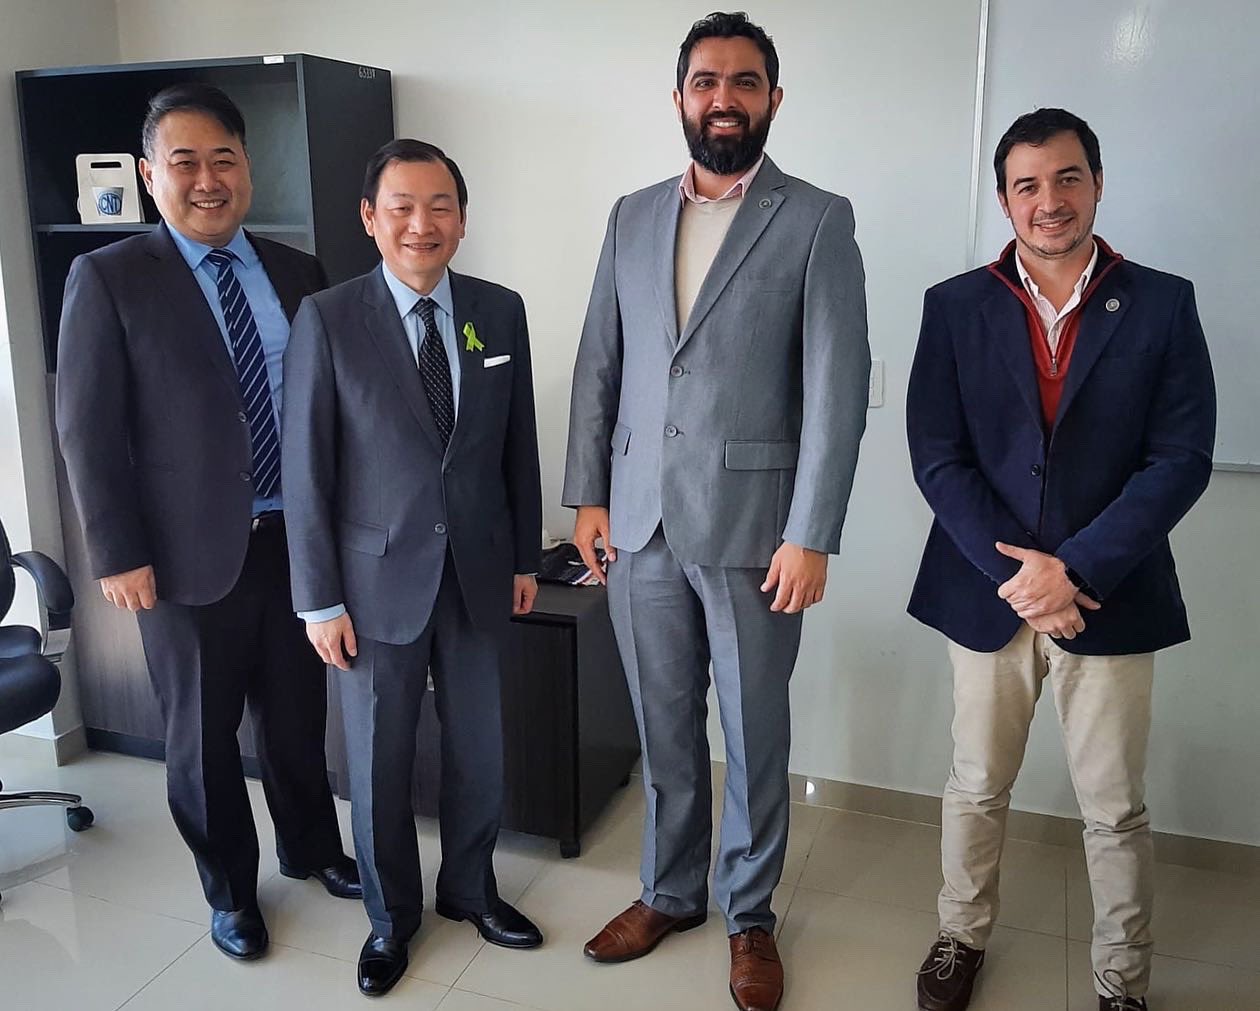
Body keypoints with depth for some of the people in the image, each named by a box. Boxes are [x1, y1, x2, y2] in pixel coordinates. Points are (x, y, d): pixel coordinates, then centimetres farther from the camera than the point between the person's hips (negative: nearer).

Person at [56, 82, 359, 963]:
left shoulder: (297, 273, 5)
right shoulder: (109, 277, -5)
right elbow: (88, 428, -7)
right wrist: (119, 555, -10)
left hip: (296, 538, 3)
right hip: (190, 551, -3)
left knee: (299, 712, 17)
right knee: (203, 729, 12)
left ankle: (310, 848, 41)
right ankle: (229, 888, 33)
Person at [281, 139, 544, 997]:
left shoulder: (500, 311, 1)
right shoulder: (327, 320, -8)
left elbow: (519, 445, 7)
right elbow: (307, 468, -8)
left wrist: (526, 557, 9)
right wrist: (320, 600, -8)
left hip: (480, 570, 3)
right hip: (379, 574, -2)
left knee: (480, 748, 15)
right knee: (380, 758, 12)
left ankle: (471, 888, 39)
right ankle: (391, 914, 35)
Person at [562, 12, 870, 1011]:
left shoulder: (817, 219, -3)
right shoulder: (632, 216, 10)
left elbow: (838, 385, -9)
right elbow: (598, 365, 11)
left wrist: (811, 537, -14)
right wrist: (588, 495, 6)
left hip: (751, 528, -3)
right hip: (641, 525, 4)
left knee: (755, 737, 10)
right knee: (665, 729, 16)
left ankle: (750, 915, 31)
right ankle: (671, 892, 36)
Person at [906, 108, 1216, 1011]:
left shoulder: (1162, 304, -1)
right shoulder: (955, 307, 1)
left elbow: (1183, 458, -7)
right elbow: (938, 458, -4)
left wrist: (1074, 568, -15)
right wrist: (1014, 572, -14)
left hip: (1112, 598, 0)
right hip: (988, 593, 1)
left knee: (1117, 812, 11)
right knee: (977, 790, 16)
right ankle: (963, 935, 38)